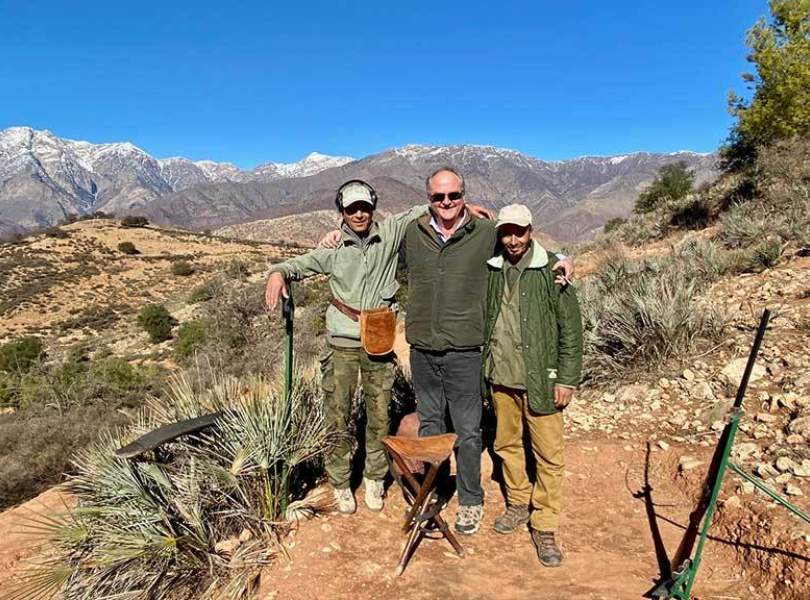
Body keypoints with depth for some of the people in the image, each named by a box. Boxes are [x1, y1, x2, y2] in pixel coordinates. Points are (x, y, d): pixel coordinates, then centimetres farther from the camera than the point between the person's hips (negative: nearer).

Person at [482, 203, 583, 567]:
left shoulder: (551, 270, -8)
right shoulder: (491, 270, 4)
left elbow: (571, 327, -8)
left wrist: (567, 380, -9)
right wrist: (481, 366, 9)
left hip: (540, 379, -4)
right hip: (501, 376, 4)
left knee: (548, 454, 2)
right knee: (507, 444, 17)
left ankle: (545, 527, 16)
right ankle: (518, 503, 36)